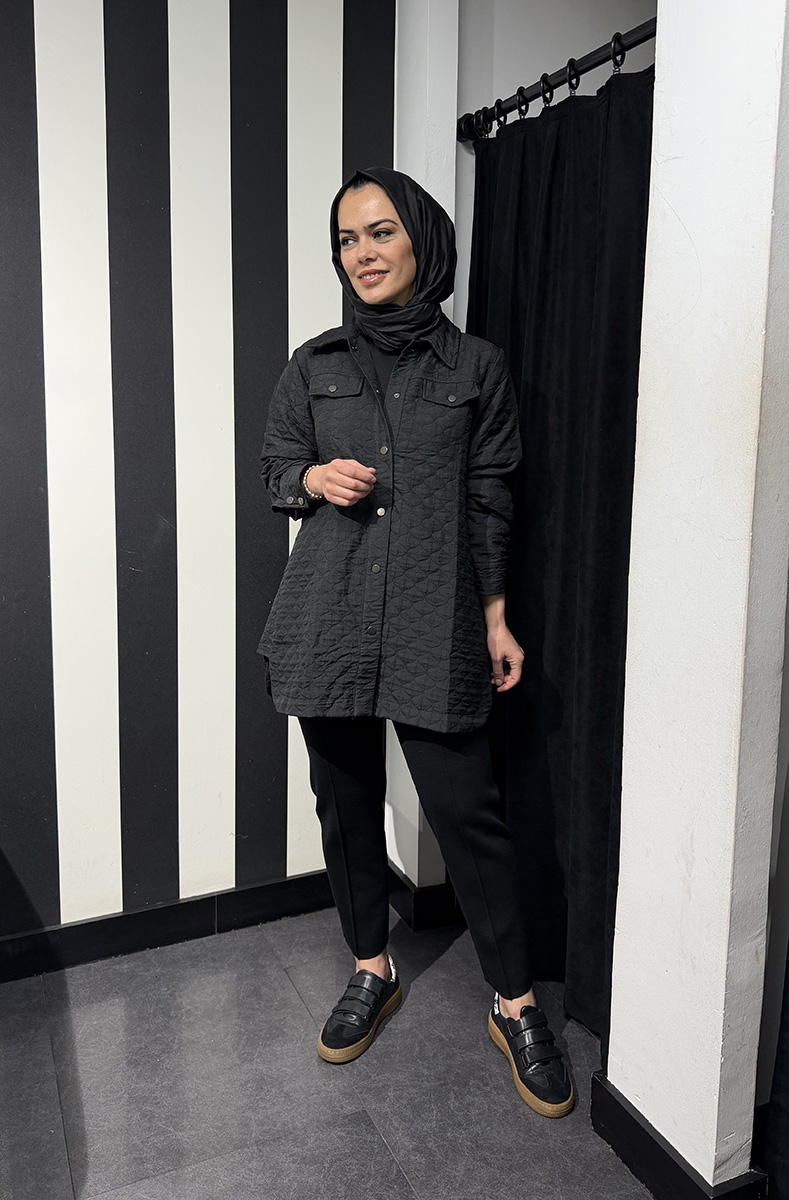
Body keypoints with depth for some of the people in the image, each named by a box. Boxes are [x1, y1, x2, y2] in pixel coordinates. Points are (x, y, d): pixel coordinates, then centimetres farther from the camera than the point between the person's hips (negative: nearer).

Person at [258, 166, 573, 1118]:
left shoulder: (475, 367, 6)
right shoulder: (313, 367, 9)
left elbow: (489, 501, 7)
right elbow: (276, 468, 17)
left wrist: (495, 616, 4)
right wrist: (316, 479, -6)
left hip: (435, 619, -2)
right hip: (329, 615, 3)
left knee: (466, 807, -3)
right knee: (345, 800, 10)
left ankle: (516, 1005, 15)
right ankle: (372, 969, 32)